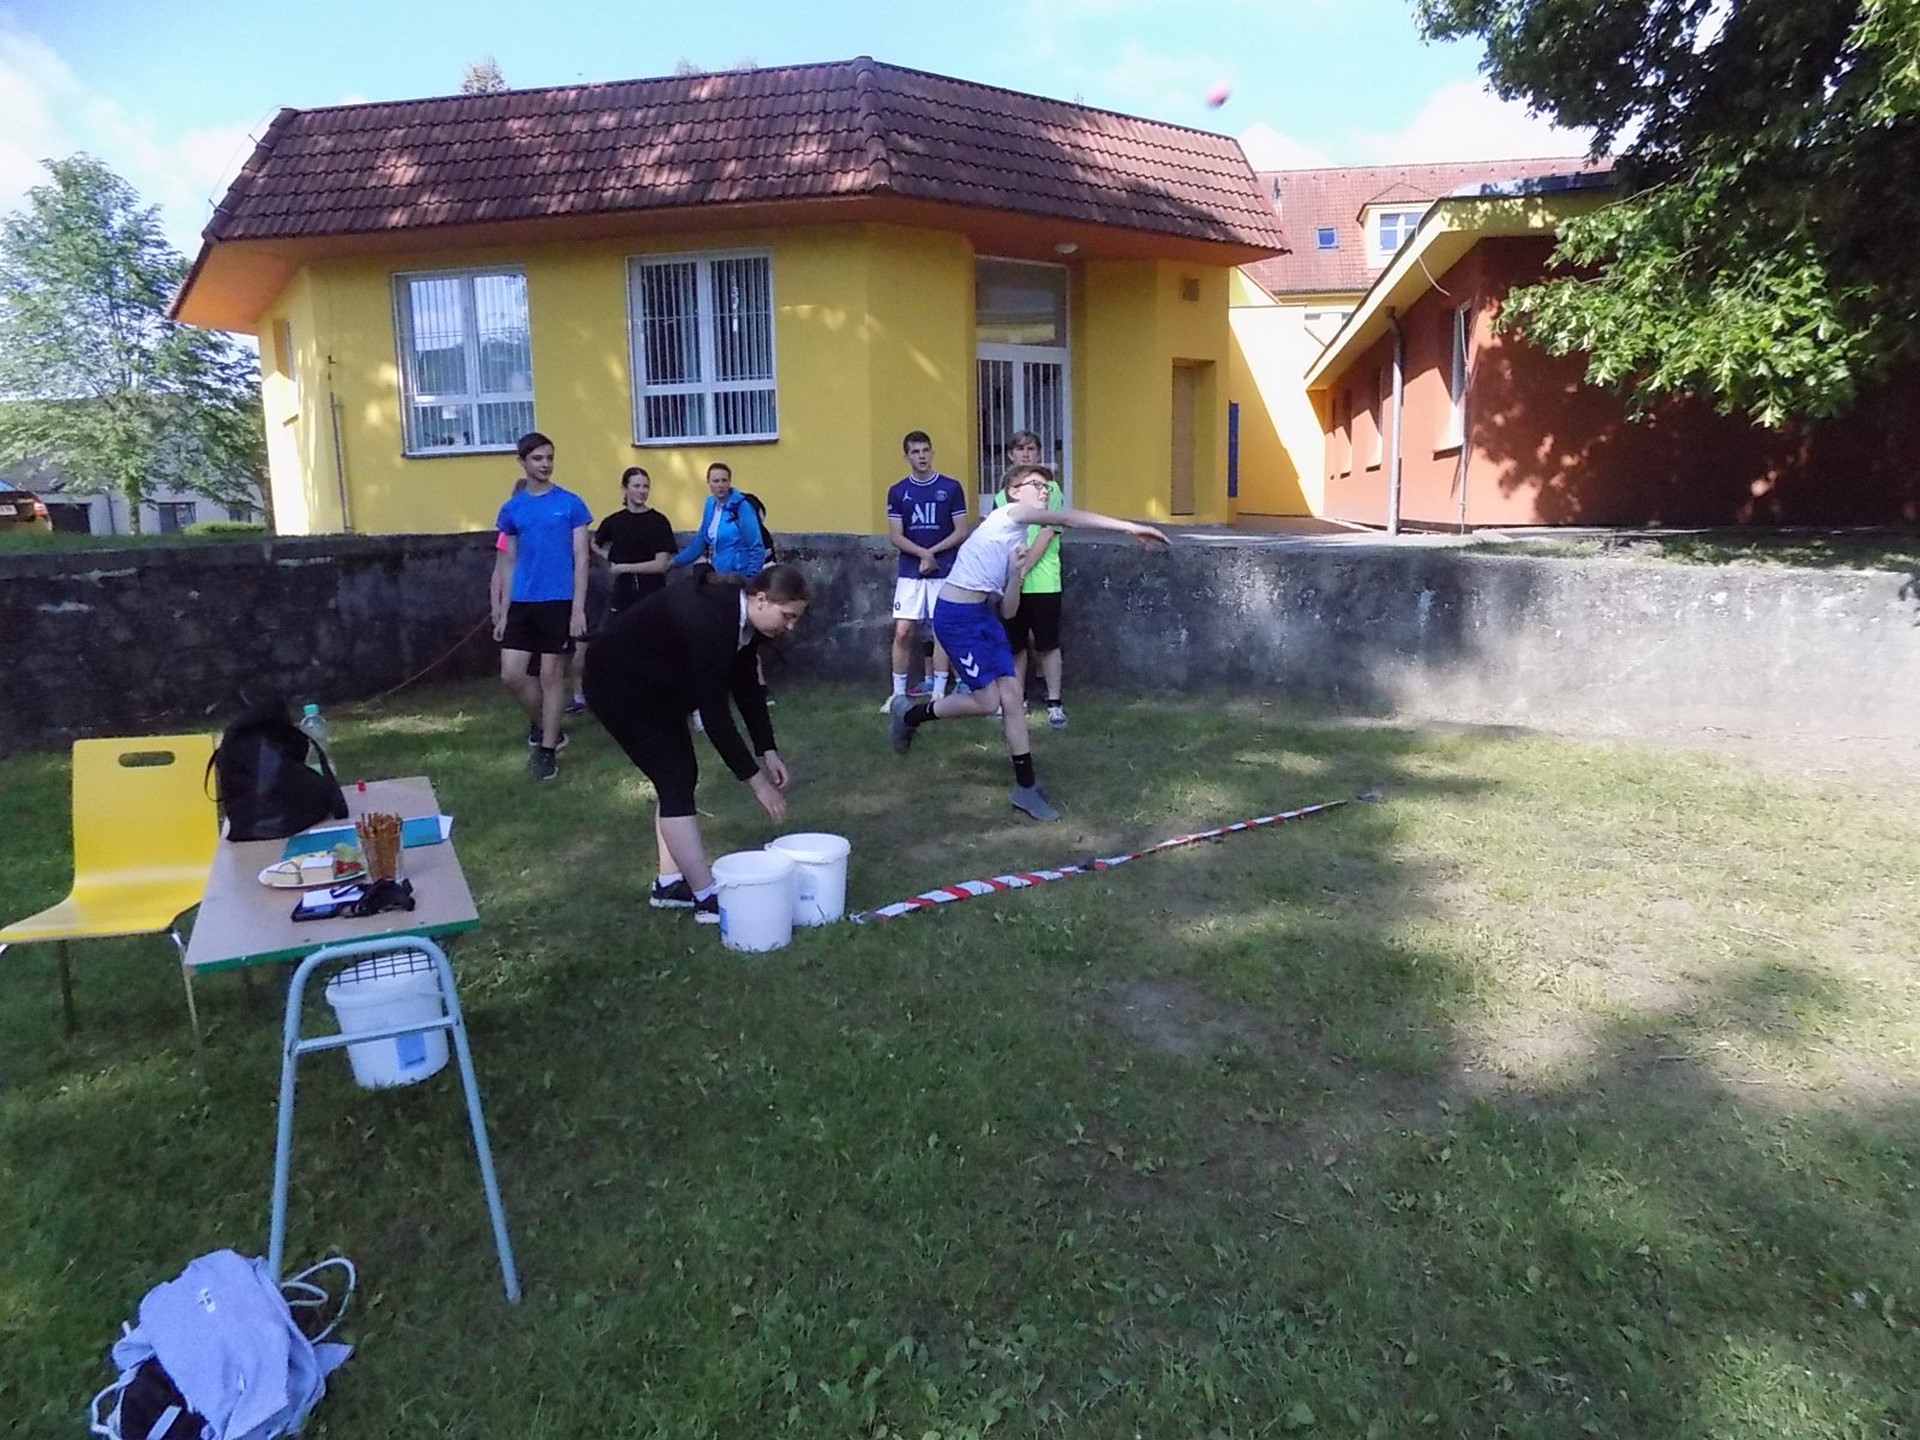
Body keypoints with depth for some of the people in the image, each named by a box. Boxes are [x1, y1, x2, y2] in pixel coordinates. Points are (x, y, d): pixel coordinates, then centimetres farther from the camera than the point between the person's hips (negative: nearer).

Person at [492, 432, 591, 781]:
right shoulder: (511, 509, 7)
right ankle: (541, 723, 26)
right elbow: (508, 564, 11)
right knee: (511, 674, -1)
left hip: (559, 602, -3)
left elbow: (581, 559, -3)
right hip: (521, 603, 3)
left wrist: (578, 607, -10)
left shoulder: (571, 503, -2)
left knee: (551, 675, 2)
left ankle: (547, 749, 13)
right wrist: (502, 611, 7)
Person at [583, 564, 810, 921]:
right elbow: (715, 713, -31)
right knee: (675, 779, -11)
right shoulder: (709, 621, -34)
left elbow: (747, 687, 4)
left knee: (681, 776, 8)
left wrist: (767, 751, -1)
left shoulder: (742, 616, -8)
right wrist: (757, 781, -25)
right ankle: (707, 898, -7)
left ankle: (669, 882, 17)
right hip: (619, 683, -9)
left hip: (658, 683, 9)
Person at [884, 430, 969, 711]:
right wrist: (923, 554, -15)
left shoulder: (951, 487, 0)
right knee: (903, 632, -2)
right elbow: (896, 537, 0)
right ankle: (898, 692, 9)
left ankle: (939, 692, 10)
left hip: (944, 572, -1)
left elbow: (961, 532, -1)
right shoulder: (897, 491, 4)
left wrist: (933, 552, -11)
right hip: (909, 572, 1)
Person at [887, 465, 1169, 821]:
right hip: (956, 616, -9)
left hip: (983, 614, 9)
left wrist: (1015, 575, -5)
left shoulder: (1019, 544, 17)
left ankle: (1026, 786, 10)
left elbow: (1007, 612, 12)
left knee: (1011, 695, 2)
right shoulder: (1007, 516, -7)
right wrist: (1129, 526, -26)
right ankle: (909, 714, 18)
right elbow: (1069, 519, -21)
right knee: (987, 701, -7)